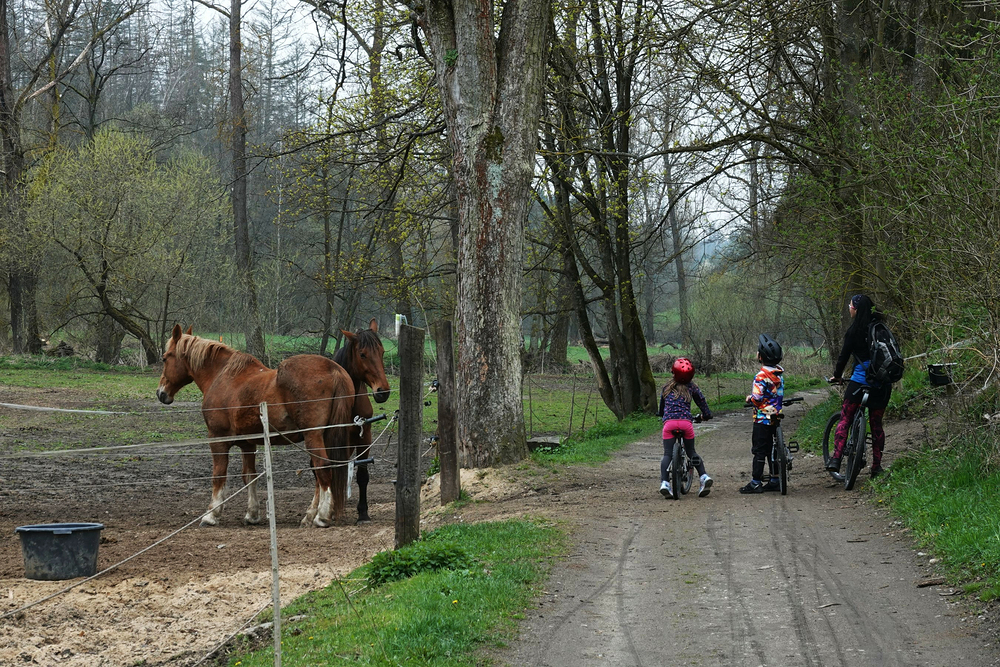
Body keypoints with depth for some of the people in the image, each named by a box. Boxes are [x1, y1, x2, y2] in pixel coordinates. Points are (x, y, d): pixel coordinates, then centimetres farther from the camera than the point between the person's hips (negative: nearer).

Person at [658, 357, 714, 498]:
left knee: (667, 454, 0)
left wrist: (661, 414, 50)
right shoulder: (692, 387, 11)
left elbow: (662, 404, 29)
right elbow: (701, 401, 16)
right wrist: (706, 415, 35)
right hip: (686, 422, 0)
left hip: (669, 422, 0)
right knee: (691, 452, 16)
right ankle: (704, 476, 0)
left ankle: (664, 482, -18)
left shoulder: (667, 387, 16)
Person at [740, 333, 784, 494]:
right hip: (775, 417, 8)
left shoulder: (761, 375, -19)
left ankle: (755, 483, -1)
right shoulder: (779, 374, 7)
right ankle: (775, 480, 17)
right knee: (771, 449, 14)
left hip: (762, 418, -8)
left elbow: (757, 398, -24)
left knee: (759, 450, -3)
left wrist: (749, 398, -2)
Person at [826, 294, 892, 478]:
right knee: (876, 423, 12)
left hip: (861, 378, -5)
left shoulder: (855, 330, -6)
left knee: (845, 418, 2)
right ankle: (877, 467, 12)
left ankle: (835, 459, -12)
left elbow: (844, 355, -3)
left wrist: (837, 376, 12)